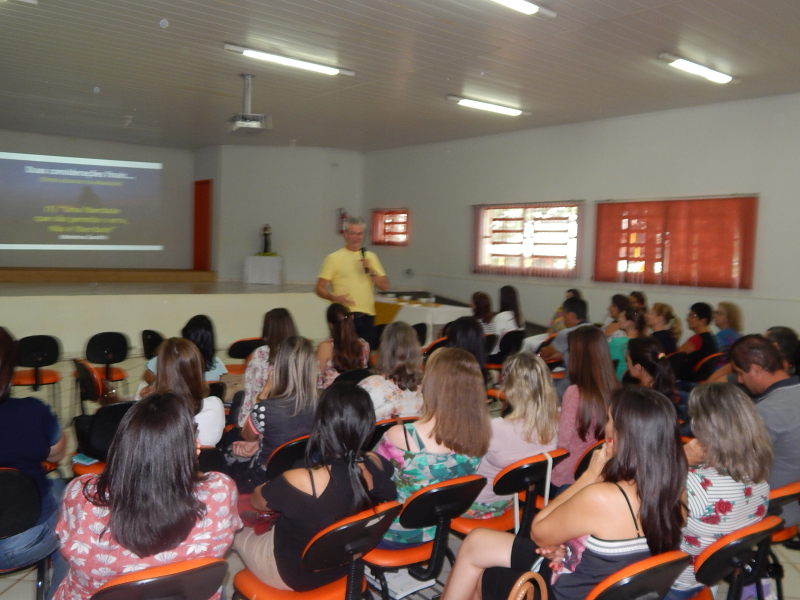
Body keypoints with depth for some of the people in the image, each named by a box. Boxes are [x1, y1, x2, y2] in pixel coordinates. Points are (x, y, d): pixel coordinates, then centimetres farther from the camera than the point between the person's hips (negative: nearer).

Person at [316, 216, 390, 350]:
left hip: (367, 317, 4)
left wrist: (371, 271, -6)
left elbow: (385, 286, 10)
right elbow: (320, 289, -1)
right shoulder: (334, 258, 2)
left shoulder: (371, 257, 14)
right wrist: (334, 297, -20)